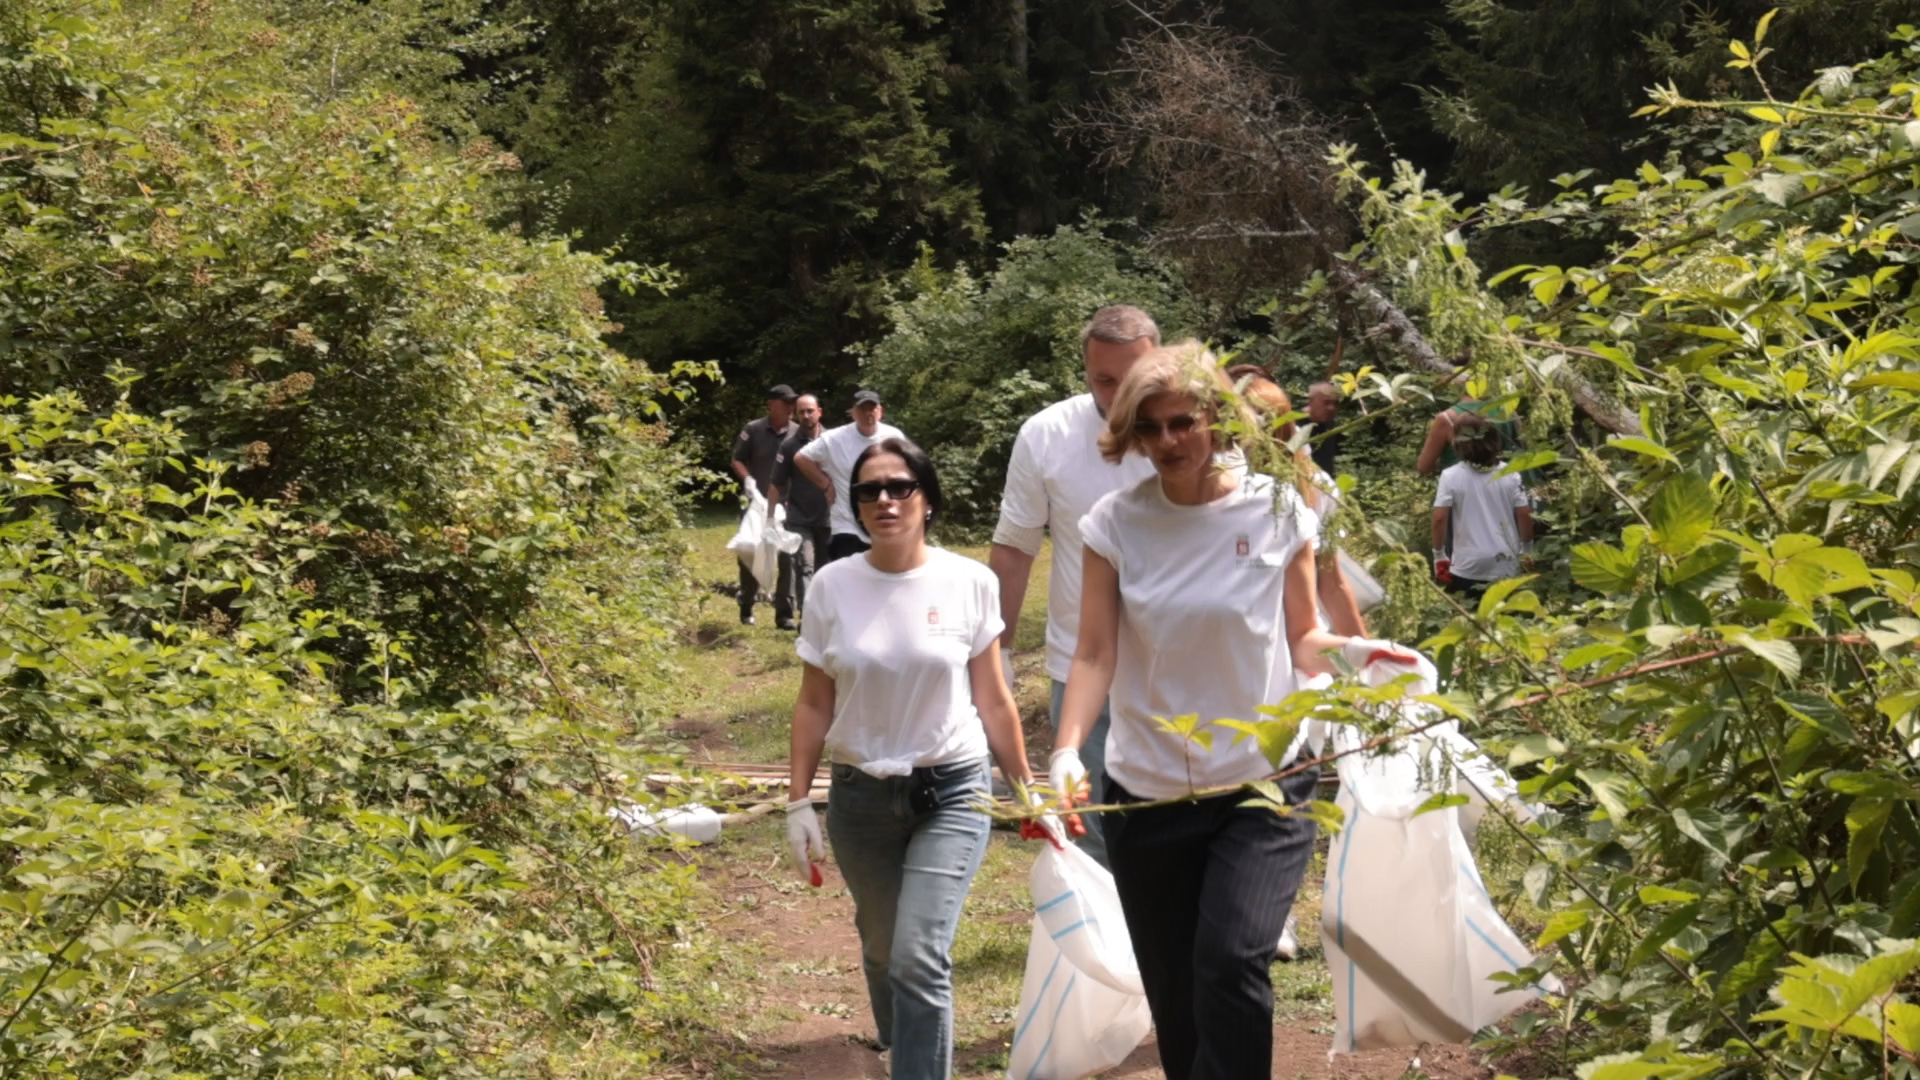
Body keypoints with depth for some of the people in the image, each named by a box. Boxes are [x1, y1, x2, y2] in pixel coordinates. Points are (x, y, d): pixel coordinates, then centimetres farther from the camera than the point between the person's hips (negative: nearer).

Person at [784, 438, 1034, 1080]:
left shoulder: (970, 583, -8)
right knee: (882, 950, 18)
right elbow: (814, 704, 2)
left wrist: (1027, 790, 6)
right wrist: (799, 803, 0)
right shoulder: (832, 587, -5)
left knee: (920, 960, -16)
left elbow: (992, 699, 2)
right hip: (861, 797, 2)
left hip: (951, 792, -2)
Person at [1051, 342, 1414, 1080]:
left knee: (1231, 963, -21)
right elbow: (1095, 655, -7)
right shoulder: (1115, 523, -5)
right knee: (1175, 993, 11)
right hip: (1148, 794, 2)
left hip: (1264, 786, -2)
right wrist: (1067, 750, -22)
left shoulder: (1278, 510, -6)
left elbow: (1301, 640, 3)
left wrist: (1349, 652, -19)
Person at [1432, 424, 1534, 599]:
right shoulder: (1510, 474, -2)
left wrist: (1438, 554, 1)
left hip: (1467, 567, -2)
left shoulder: (1451, 476, -9)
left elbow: (1439, 518, -12)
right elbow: (1524, 514, -1)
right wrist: (1526, 548, 14)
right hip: (1505, 566, 2)